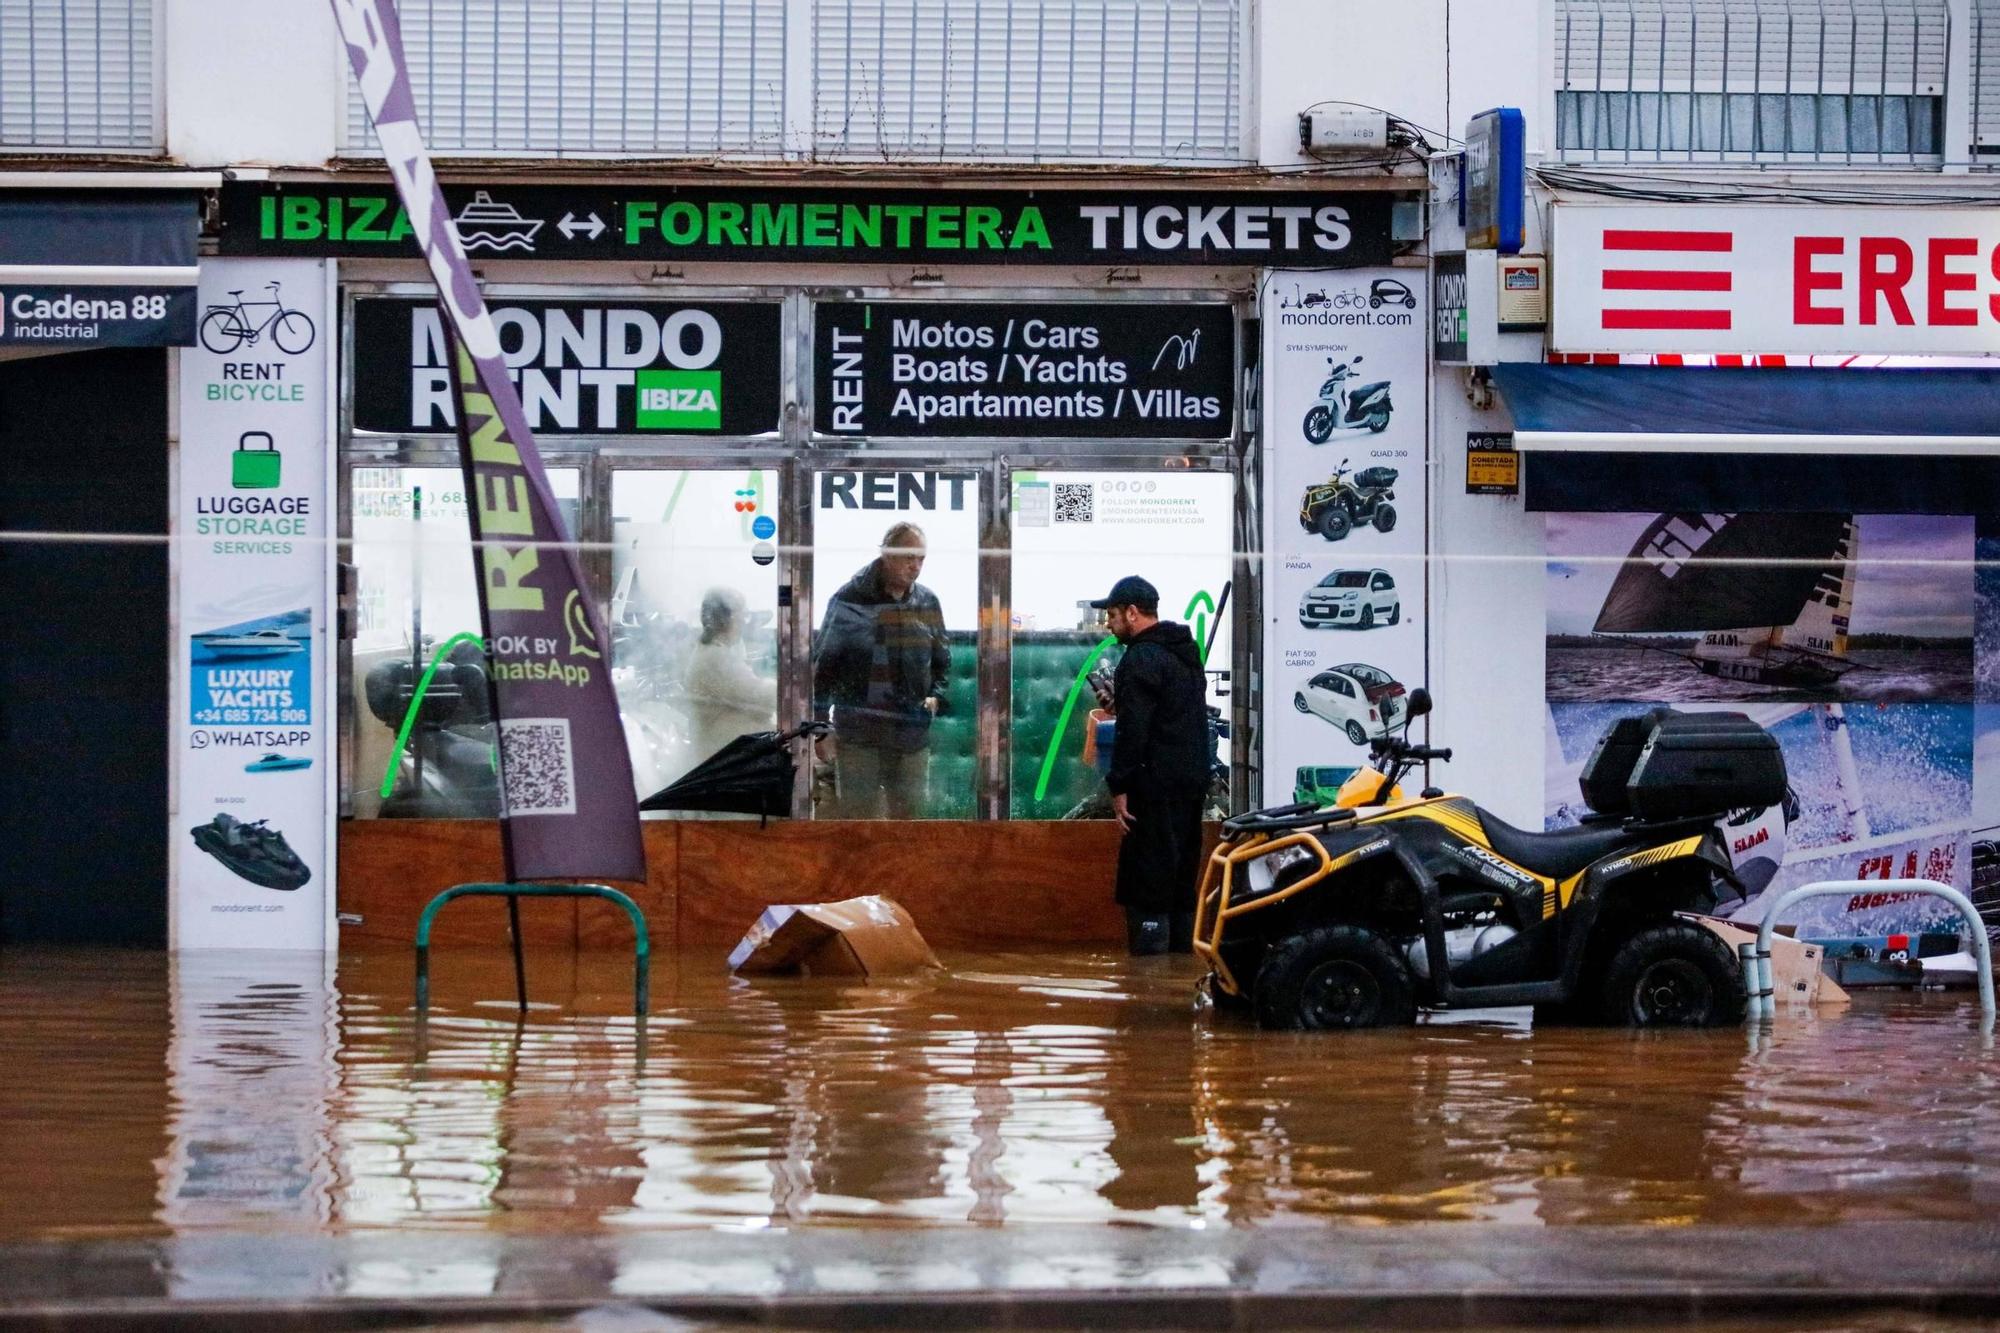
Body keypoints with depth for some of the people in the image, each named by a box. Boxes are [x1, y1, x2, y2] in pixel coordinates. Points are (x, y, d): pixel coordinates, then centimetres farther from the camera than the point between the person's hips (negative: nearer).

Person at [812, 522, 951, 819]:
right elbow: (823, 665, -2)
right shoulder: (850, 600, -5)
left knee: (908, 815, 8)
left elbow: (942, 661, 18)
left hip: (912, 733, 4)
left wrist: (936, 696, -1)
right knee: (857, 816, -5)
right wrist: (819, 724, -6)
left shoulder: (927, 602, 8)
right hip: (858, 734, -4)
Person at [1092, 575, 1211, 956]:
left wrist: (1119, 786, -15)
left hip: (1157, 788, -10)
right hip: (1193, 780, 10)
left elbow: (1132, 729, -19)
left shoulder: (1142, 659, -13)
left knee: (1146, 885, -9)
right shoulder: (1186, 652, 18)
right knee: (1181, 882, 14)